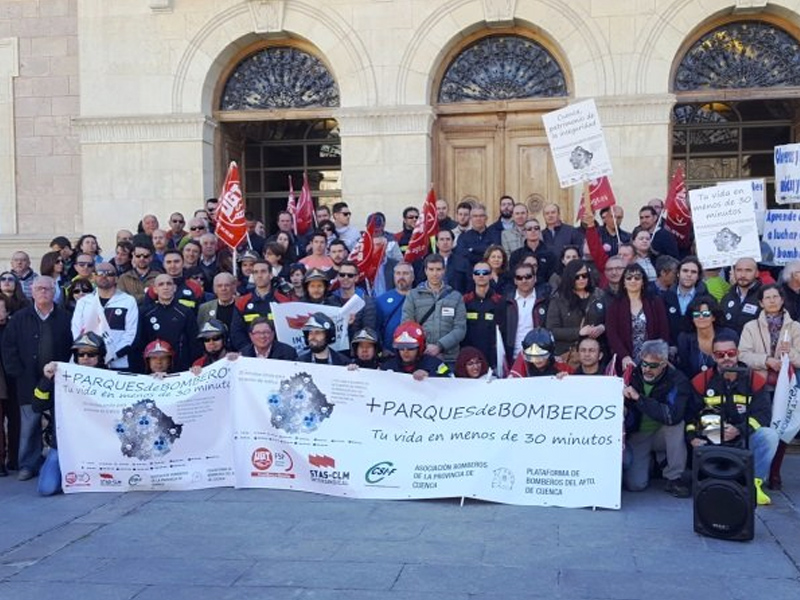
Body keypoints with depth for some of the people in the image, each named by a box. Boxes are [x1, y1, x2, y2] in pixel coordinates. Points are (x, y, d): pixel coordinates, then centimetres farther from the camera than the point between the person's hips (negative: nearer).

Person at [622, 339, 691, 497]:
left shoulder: (678, 380, -17)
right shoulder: (632, 376, -6)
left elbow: (672, 415, -34)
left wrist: (639, 398, -32)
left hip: (662, 435, -1)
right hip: (636, 436, 1)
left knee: (676, 422, -35)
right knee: (635, 484, -19)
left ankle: (674, 479, -19)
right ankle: (651, 463, 18)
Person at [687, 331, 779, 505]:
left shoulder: (755, 380, -3)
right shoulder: (701, 381, -2)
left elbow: (763, 414, -9)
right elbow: (690, 413, 1)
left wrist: (739, 430, -25)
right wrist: (692, 437, -16)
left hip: (745, 440, 1)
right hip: (712, 443, 0)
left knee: (769, 435, -28)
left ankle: (754, 483, -14)